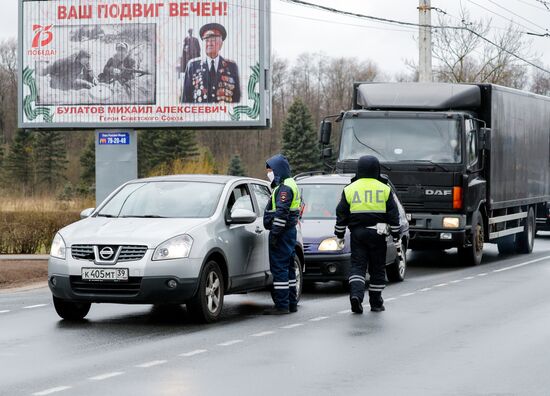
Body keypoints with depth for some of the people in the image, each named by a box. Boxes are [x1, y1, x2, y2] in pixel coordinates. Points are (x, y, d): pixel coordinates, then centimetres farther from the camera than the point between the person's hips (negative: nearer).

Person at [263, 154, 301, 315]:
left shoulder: (284, 187, -14)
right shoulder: (290, 184, 20)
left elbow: (281, 212, -23)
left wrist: (275, 233, -23)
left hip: (282, 232, -11)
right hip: (289, 231, 11)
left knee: (279, 268, -10)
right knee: (288, 268, 15)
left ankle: (282, 305, -11)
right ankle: (292, 303, 20)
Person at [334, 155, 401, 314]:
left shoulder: (350, 189, 3)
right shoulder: (384, 189, 1)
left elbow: (341, 214, 5)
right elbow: (393, 214, 3)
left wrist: (339, 235, 15)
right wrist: (395, 235, 10)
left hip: (357, 233, 0)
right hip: (377, 234, 0)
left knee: (357, 266, 2)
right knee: (377, 268, 8)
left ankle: (356, 294, -22)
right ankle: (376, 303, 13)